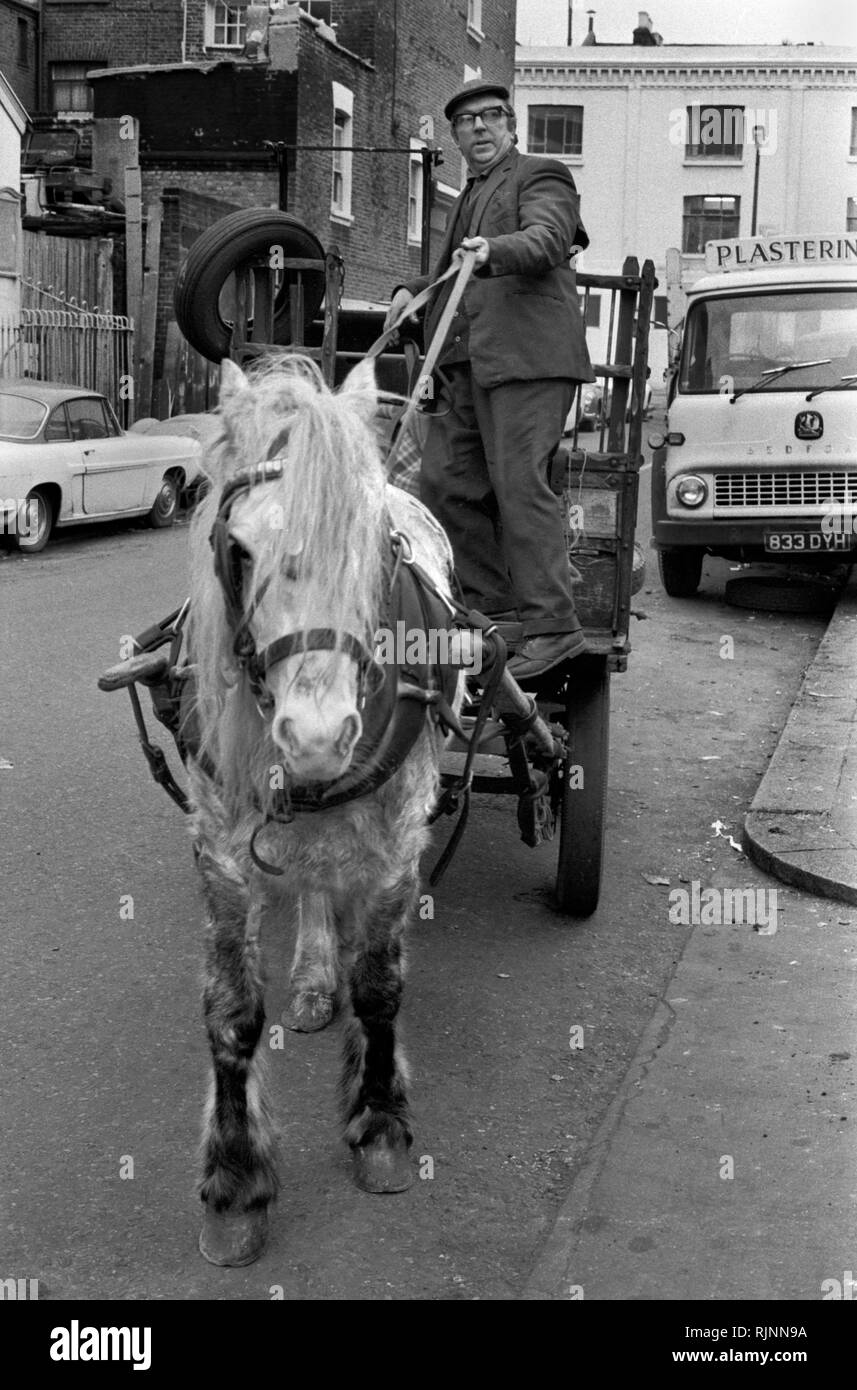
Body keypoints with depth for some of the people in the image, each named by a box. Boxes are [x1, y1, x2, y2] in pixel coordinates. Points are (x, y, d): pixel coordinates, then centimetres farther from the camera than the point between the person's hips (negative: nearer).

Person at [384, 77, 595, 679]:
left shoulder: (541, 176, 4)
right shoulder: (469, 197, 30)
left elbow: (545, 240, -16)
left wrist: (491, 252, -35)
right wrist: (416, 290, 20)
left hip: (526, 357, -9)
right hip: (465, 364, 9)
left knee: (519, 483, -16)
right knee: (445, 481, 5)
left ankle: (552, 627, -15)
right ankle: (489, 605, 14)